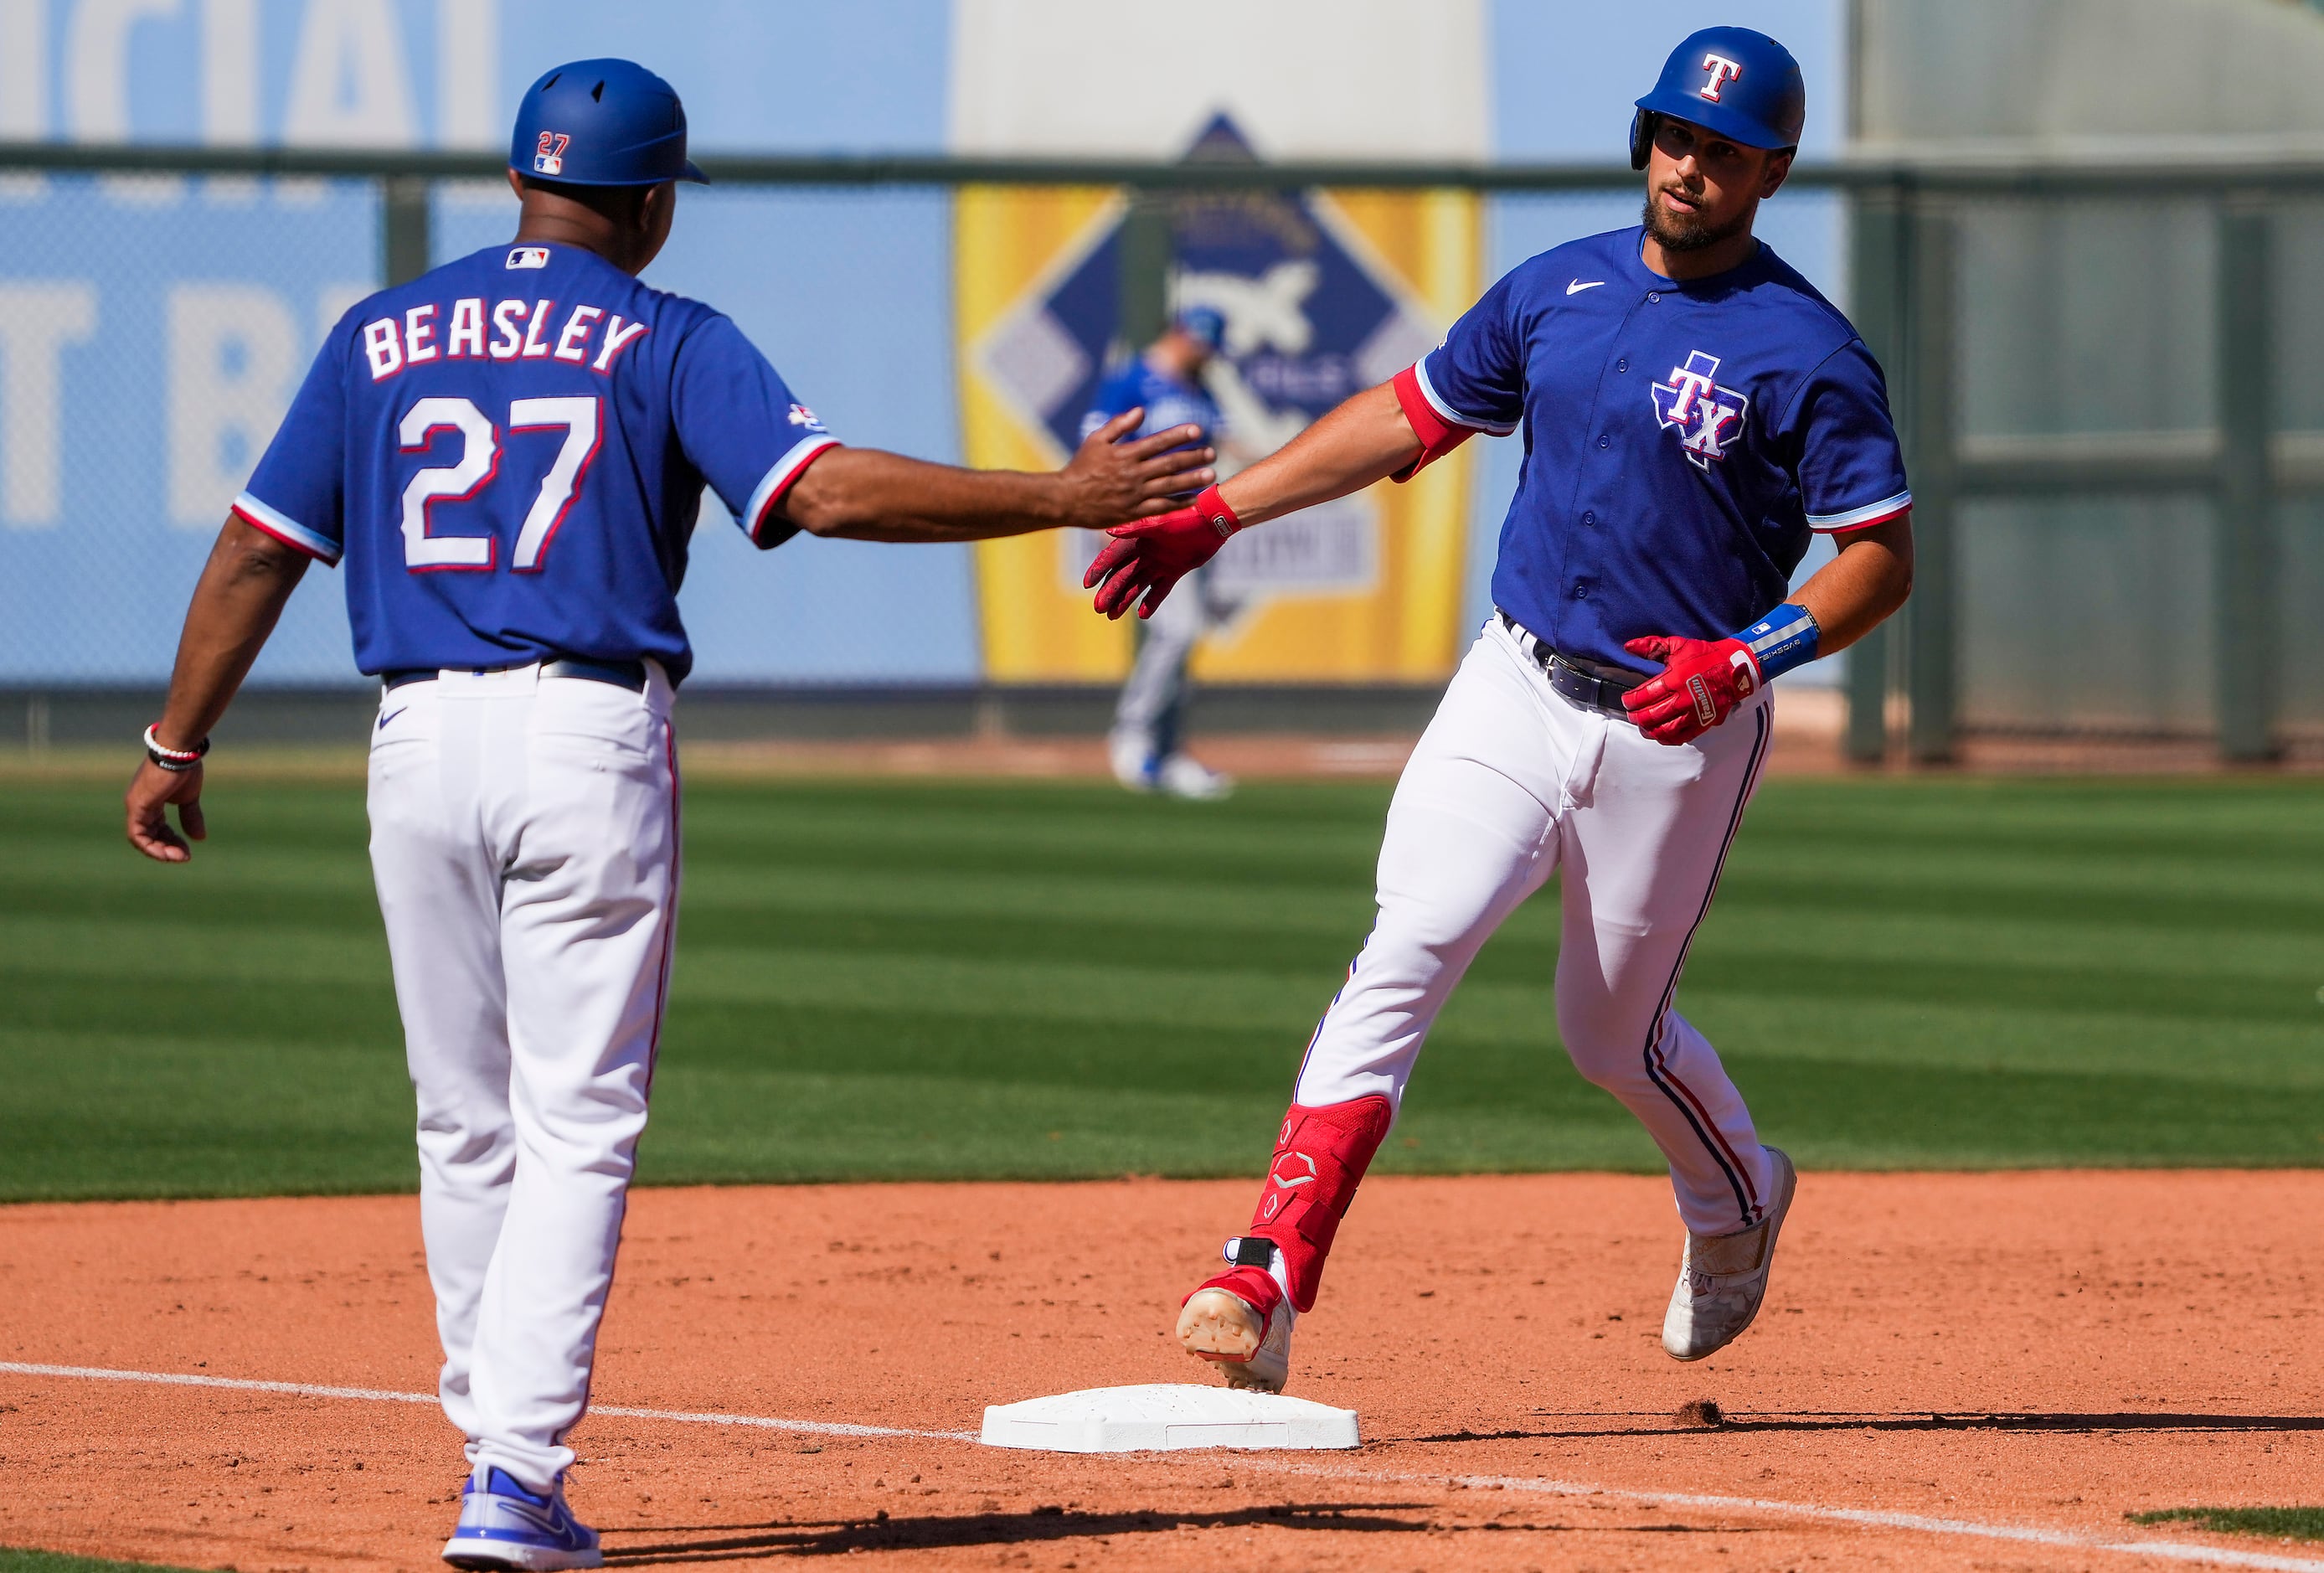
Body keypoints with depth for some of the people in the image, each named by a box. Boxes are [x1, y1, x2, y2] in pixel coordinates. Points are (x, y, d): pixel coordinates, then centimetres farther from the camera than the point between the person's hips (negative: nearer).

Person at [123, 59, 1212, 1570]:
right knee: (577, 1128, -3)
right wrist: (1064, 499, -11)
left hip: (420, 742, 4)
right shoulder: (668, 340, 1)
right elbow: (825, 490, -12)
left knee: (467, 1126, 15)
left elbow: (258, 548, 11)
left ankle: (503, 1451, 20)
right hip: (591, 741, -4)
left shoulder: (379, 339, 12)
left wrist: (179, 746, 18)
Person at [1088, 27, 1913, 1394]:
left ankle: (1738, 1196, 42)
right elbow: (1408, 419, 15)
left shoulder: (1809, 354, -10)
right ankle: (1269, 1276, -23)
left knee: (1614, 1032, 8)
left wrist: (1753, 660, -26)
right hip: (1518, 689, 3)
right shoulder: (1558, 291, 6)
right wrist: (1210, 516, 10)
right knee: (1405, 955, -15)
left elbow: (1883, 556, -10)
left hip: (1676, 731, -3)